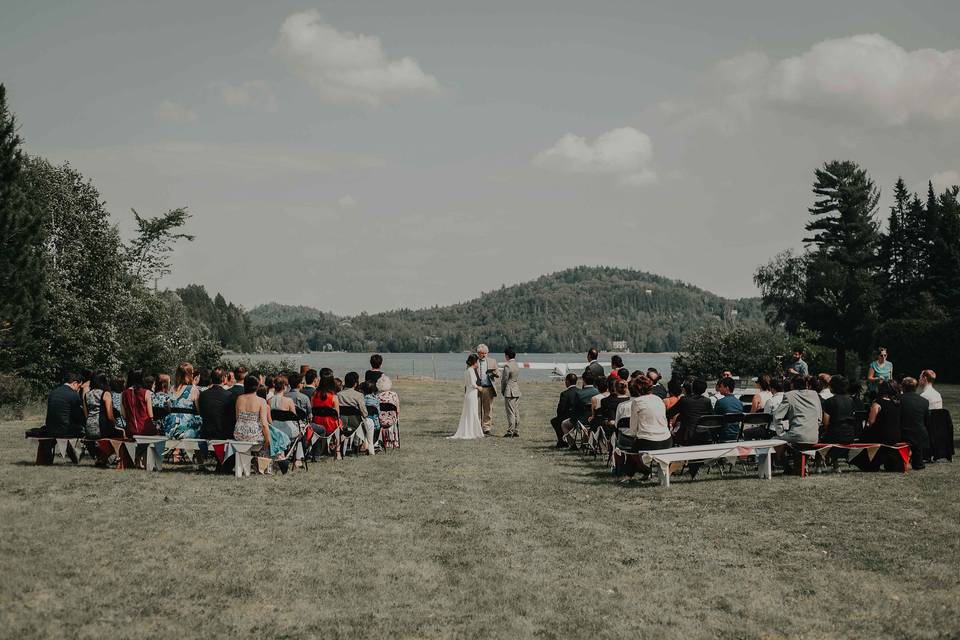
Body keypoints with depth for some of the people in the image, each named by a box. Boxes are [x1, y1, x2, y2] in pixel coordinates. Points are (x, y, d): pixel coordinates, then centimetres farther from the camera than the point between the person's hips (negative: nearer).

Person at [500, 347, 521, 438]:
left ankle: (510, 432, -4)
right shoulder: (517, 366, 10)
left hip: (509, 392, -8)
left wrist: (502, 390, 2)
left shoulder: (507, 366, -15)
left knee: (511, 413, -5)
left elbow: (504, 380, -11)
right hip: (517, 391, 8)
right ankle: (516, 431, 13)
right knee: (516, 413, 10)